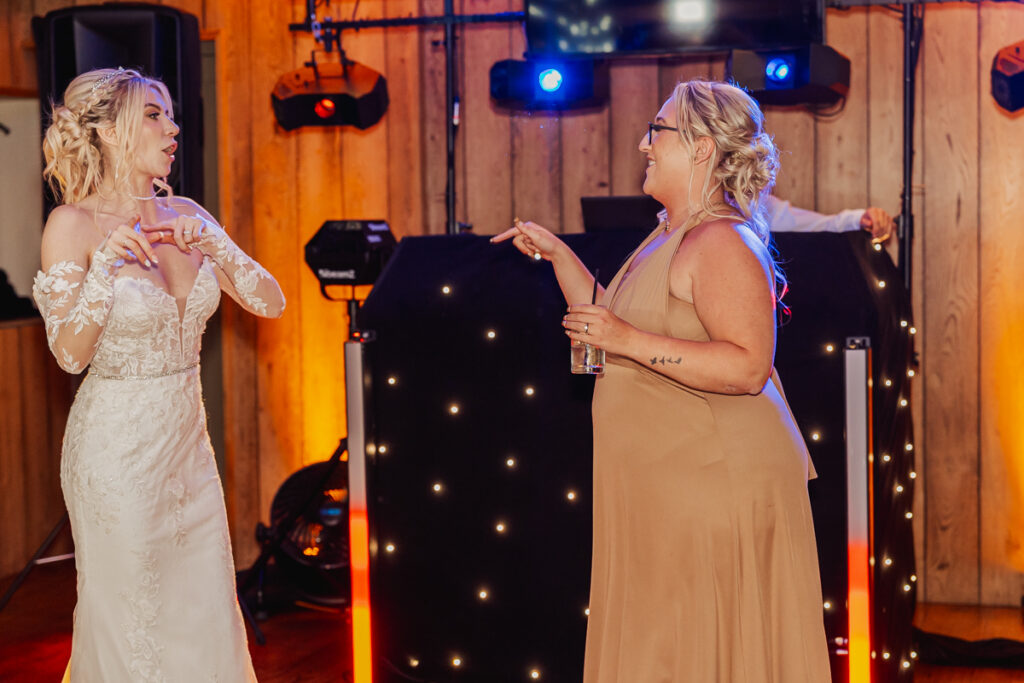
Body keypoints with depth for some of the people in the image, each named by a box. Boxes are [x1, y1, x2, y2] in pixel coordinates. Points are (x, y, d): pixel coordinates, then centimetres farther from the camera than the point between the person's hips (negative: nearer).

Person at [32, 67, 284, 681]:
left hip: (188, 440, 5)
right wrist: (104, 267, -26)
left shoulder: (185, 216, 3)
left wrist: (213, 243, -13)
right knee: (131, 623, 8)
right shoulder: (73, 224, -12)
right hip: (117, 447, -5)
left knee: (208, 614, 13)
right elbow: (70, 354, -14)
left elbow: (271, 303, 1)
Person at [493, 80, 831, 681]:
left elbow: (748, 366, -26)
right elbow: (610, 325, 24)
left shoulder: (721, 242, -16)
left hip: (716, 487, -10)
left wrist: (631, 340, -27)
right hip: (667, 490, 10)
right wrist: (556, 254, 20)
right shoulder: (669, 237, 16)